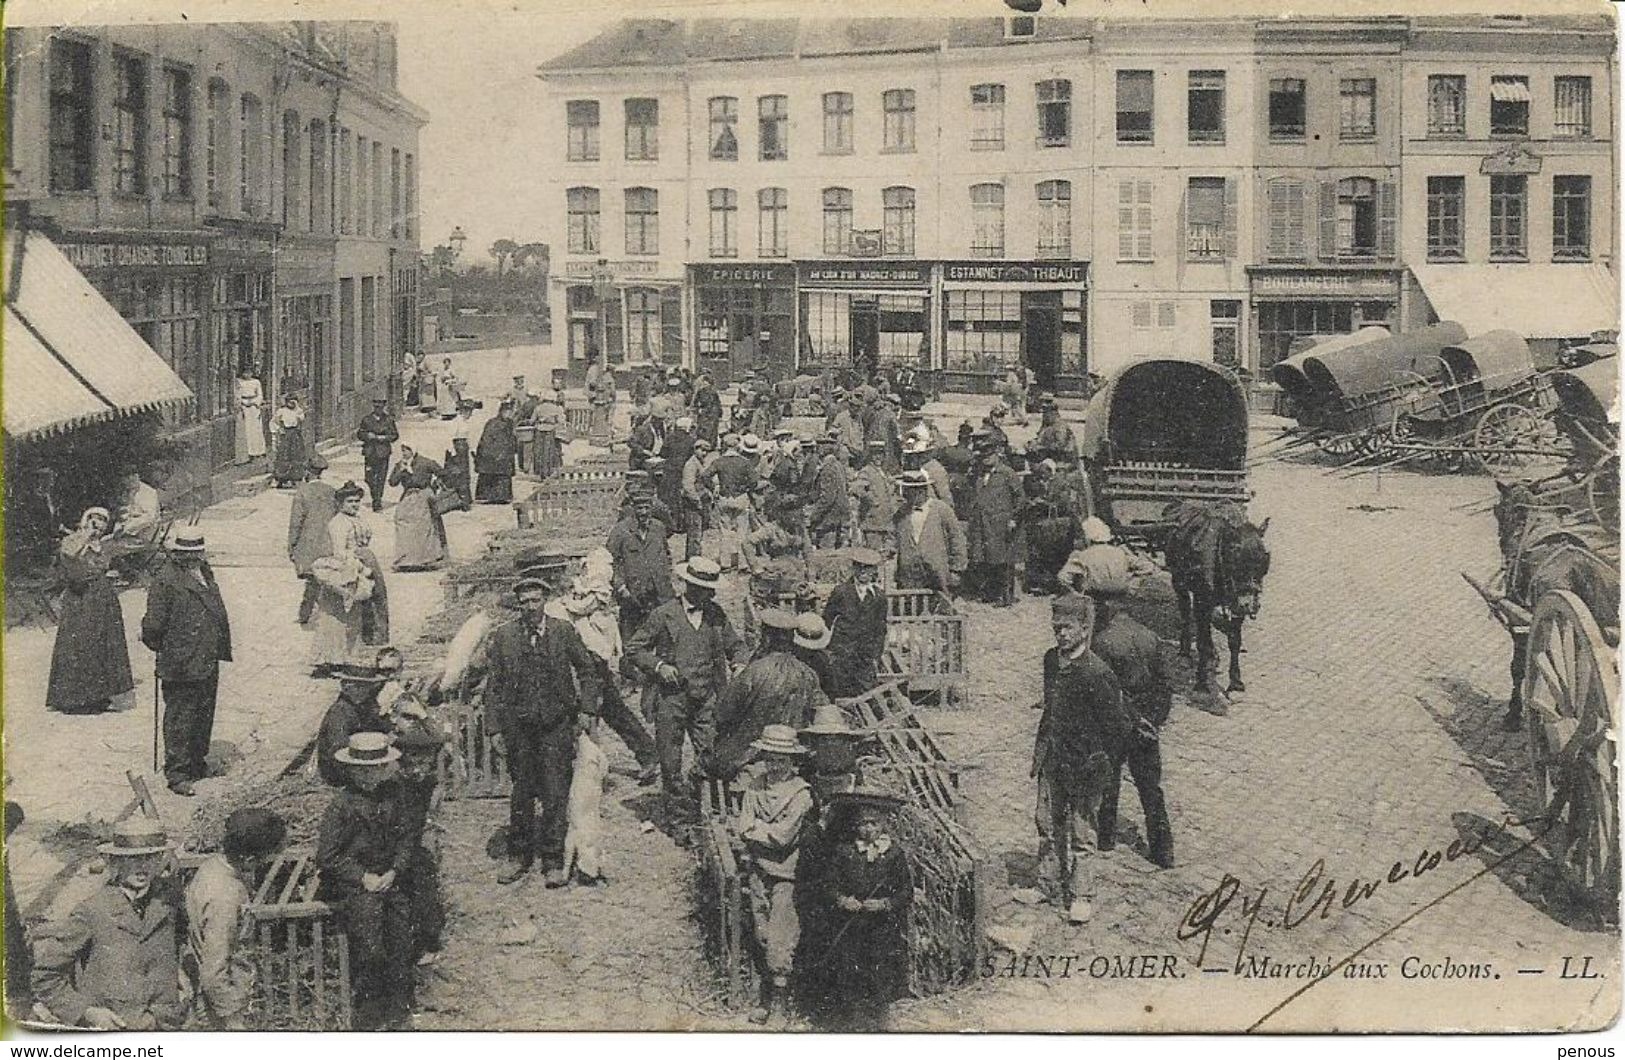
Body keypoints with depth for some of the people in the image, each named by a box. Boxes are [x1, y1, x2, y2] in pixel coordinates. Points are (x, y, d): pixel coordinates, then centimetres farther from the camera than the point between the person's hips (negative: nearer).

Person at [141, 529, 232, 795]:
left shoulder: (205, 574, 10)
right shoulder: (166, 581, -16)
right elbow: (153, 624, -14)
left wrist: (220, 648, 19)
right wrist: (162, 649, -3)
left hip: (208, 662, 8)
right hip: (180, 664, -8)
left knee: (204, 715, 18)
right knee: (179, 718, -2)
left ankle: (197, 763, 32)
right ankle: (176, 773, 4)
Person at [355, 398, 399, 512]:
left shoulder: (389, 420, 5)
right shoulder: (366, 419, 6)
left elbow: (395, 435, 6)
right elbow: (359, 434, 9)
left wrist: (383, 438, -10)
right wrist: (368, 436, -11)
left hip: (383, 452, -1)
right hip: (370, 452, 1)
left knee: (381, 478, -3)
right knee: (370, 477, 0)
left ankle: (378, 502, 2)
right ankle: (375, 498, 20)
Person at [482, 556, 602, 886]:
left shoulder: (564, 632, 0)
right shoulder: (503, 636, 1)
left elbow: (587, 669, 9)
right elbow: (494, 684, 4)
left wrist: (586, 710, 2)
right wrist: (497, 724, -2)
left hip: (556, 725, -1)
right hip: (519, 726, 1)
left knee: (555, 794, -1)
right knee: (521, 793, 9)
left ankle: (553, 861, 6)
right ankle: (519, 856, 21)